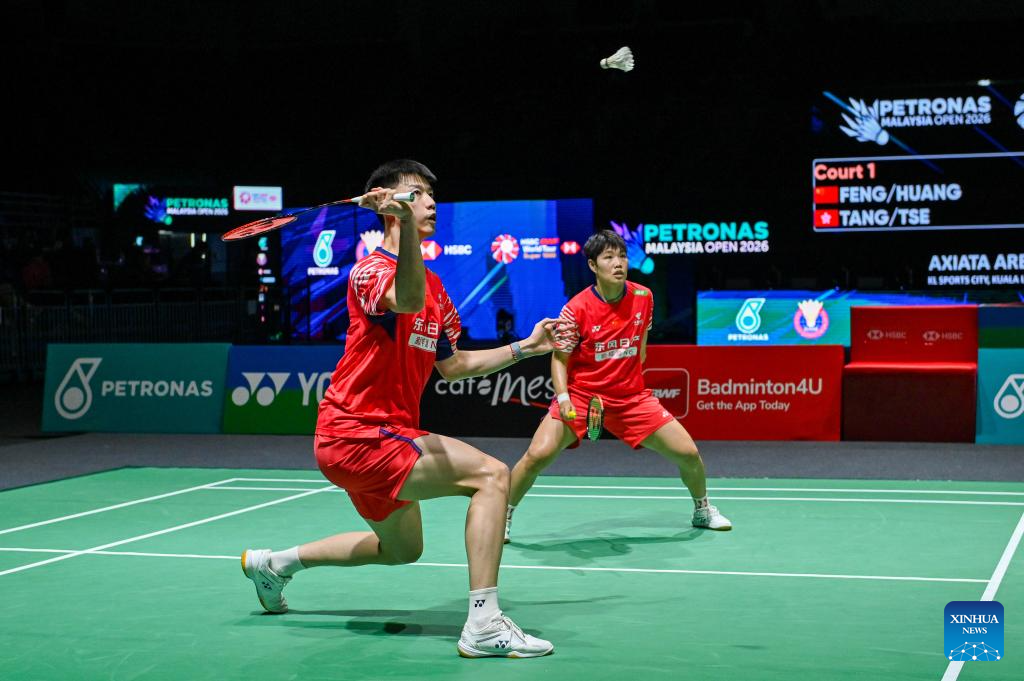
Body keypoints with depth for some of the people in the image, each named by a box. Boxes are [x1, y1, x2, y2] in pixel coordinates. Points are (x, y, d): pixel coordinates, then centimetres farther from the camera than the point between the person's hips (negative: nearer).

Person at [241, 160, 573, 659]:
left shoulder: (435, 286, 13)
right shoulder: (370, 270, -14)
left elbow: (451, 365, 20)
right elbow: (408, 301, -38)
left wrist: (527, 346, 16)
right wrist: (406, 222, -52)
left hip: (383, 434, 10)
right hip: (357, 434, -10)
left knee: (402, 549, 27)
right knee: (491, 474, -21)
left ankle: (275, 563, 38)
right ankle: (483, 626, -22)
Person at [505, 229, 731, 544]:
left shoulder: (643, 297, -3)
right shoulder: (576, 308, -15)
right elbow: (560, 358, -8)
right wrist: (563, 396, -22)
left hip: (632, 397, 3)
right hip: (581, 395, -3)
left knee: (688, 453, -1)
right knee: (538, 455, -21)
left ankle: (703, 511, 29)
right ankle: (501, 518, 1)